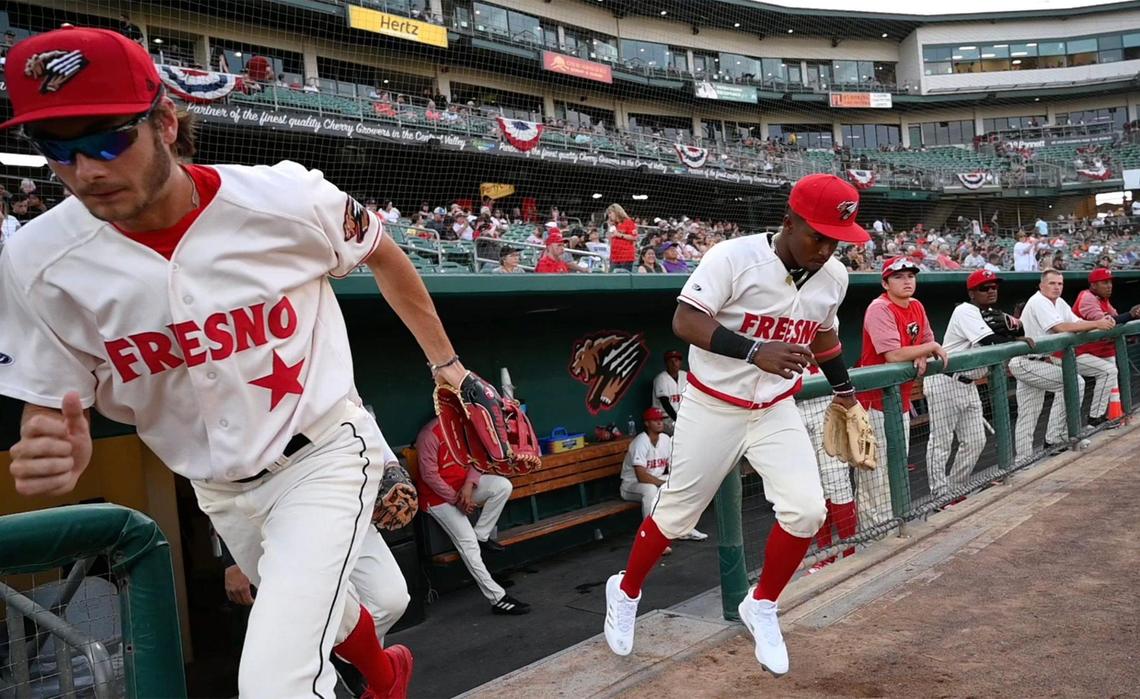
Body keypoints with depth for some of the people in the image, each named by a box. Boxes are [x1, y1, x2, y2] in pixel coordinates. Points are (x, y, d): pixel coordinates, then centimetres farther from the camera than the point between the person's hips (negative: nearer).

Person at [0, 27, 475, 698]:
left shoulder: (287, 200, -21)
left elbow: (384, 256, -2)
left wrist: (444, 361, 4)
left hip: (323, 454, -4)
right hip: (219, 491, 4)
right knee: (322, 610, 27)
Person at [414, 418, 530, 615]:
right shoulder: (429, 434, -21)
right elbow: (429, 475, -20)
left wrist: (469, 485, -16)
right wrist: (456, 499, -17)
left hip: (465, 487, 6)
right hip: (438, 495, -6)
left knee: (503, 485, -19)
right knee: (467, 541, -19)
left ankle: (481, 536, -6)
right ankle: (497, 598, -16)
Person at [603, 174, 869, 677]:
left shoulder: (833, 276, -1)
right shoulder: (734, 257, -21)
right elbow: (685, 321, -28)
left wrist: (843, 390, 29)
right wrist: (754, 351, -39)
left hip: (776, 411, 5)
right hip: (712, 408, -4)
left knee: (806, 510, -10)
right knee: (678, 514, 7)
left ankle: (761, 607, 16)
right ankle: (626, 590, 35)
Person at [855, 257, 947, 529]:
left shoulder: (917, 307, 9)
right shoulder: (879, 309, -18)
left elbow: (927, 342, 15)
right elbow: (893, 355, -25)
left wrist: (922, 357, -9)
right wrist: (932, 347, -12)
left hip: (901, 398, 9)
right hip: (875, 397, -9)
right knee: (876, 470, -6)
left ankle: (894, 522, 33)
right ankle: (874, 528, 3)